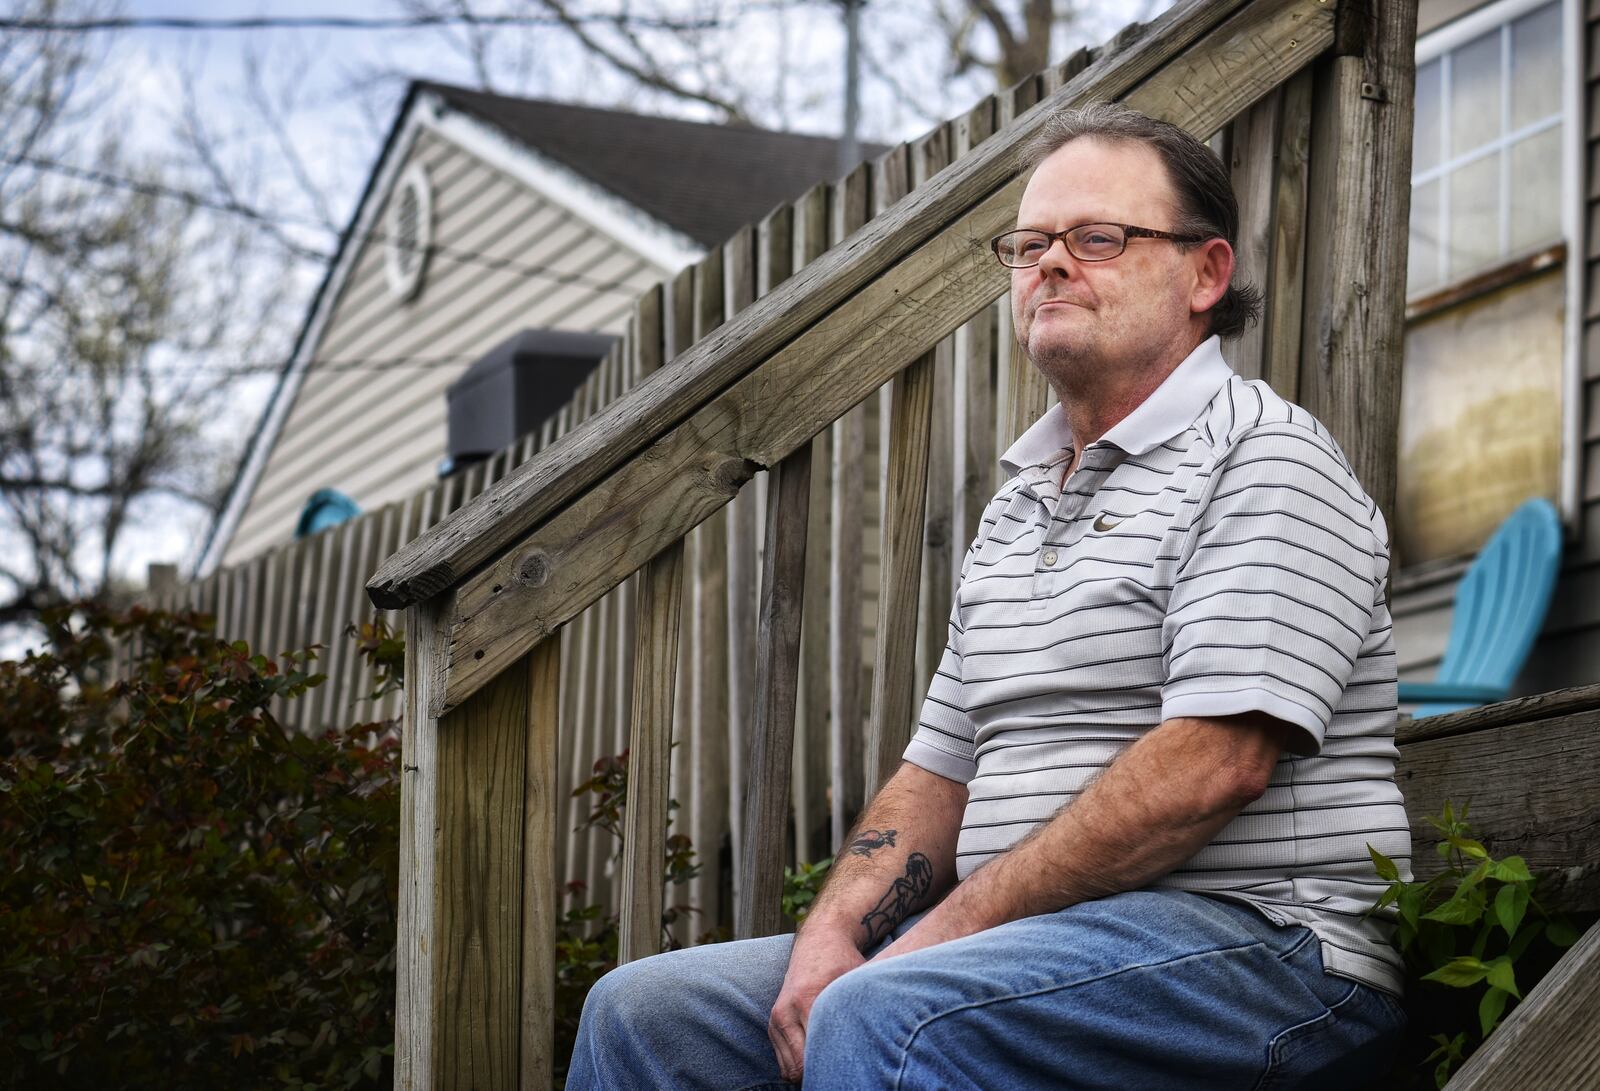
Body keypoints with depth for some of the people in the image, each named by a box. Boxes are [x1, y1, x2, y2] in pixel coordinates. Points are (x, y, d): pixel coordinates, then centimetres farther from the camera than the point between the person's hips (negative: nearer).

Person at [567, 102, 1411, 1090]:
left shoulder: (1263, 461, -6)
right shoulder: (1021, 503, 23)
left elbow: (1213, 762, -18)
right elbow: (940, 773, 21)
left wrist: (952, 928, -16)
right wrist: (833, 933, 0)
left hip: (1250, 940, -8)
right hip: (1031, 941, 8)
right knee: (644, 1012, -2)